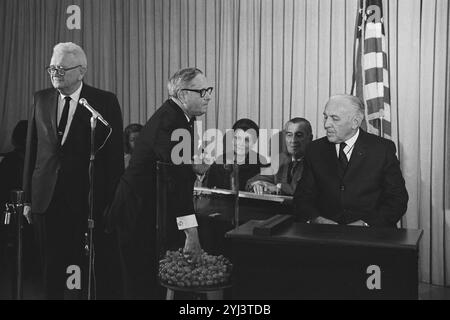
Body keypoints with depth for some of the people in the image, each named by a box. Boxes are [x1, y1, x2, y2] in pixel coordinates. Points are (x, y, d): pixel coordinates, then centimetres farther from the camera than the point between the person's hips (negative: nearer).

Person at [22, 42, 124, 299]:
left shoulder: (105, 102, -4)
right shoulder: (41, 99, 9)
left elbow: (115, 155, -5)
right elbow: (31, 151, 9)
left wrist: (112, 201, -10)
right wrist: (28, 198, 5)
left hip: (89, 200, -3)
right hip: (48, 200, 4)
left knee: (98, 271, 4)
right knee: (52, 272, 12)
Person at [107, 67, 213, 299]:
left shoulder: (180, 116, 7)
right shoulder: (168, 123, -24)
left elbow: (182, 166, 18)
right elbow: (177, 179, -31)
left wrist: (195, 162, -5)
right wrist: (191, 232, -34)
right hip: (139, 215, -9)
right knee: (144, 285, 1)